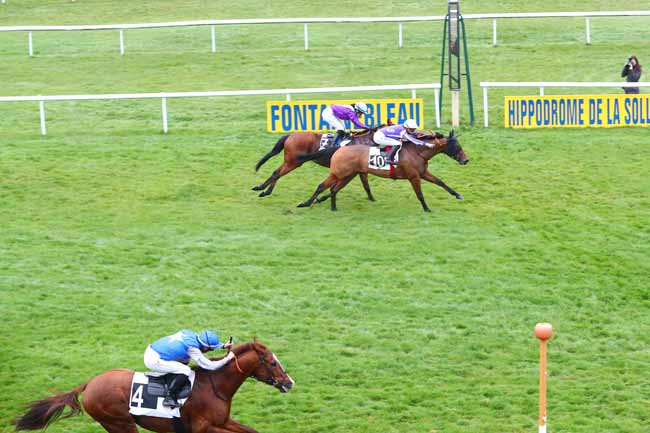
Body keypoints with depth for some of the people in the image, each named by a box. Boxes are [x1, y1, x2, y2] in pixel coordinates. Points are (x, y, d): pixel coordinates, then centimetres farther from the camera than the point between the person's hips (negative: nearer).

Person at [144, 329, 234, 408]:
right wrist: (227, 359, -6)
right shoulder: (192, 348, -19)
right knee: (185, 370, -12)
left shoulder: (191, 334, 3)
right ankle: (169, 398, -7)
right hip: (153, 360, -9)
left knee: (184, 360, 22)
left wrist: (224, 346, 16)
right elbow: (210, 366, -16)